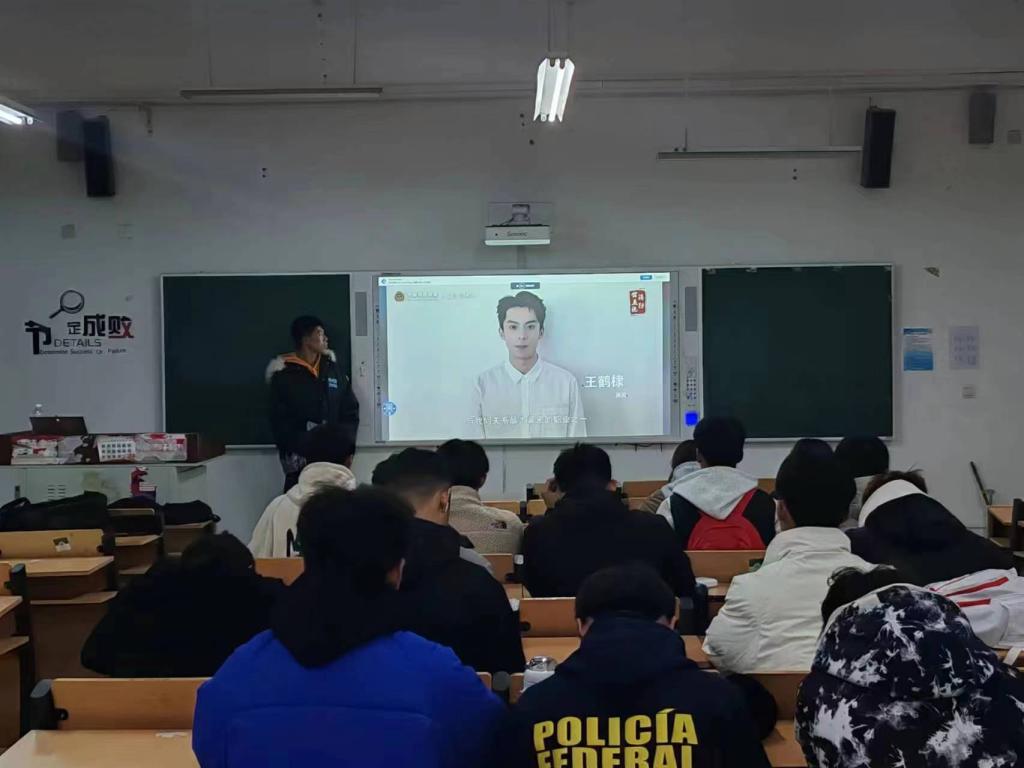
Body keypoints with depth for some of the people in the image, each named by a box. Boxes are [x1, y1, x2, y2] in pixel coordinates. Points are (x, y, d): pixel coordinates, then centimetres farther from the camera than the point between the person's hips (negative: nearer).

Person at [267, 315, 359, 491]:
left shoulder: (333, 368, 10)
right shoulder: (283, 376, -2)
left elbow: (351, 411, 10)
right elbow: (280, 423, -6)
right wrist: (309, 447, -16)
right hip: (300, 460, -4)